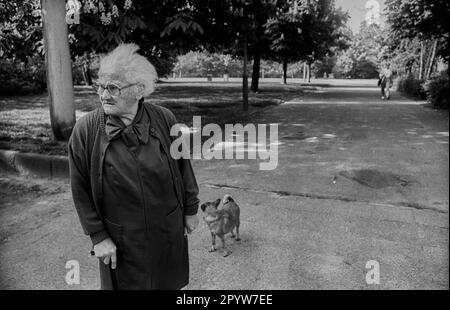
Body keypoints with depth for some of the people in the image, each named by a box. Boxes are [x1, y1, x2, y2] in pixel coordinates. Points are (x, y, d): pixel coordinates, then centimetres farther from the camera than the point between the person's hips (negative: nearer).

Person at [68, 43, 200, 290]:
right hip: (121, 238, -1)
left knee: (169, 282, 20)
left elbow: (182, 166, 0)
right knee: (128, 283, 16)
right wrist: (98, 236, -7)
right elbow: (80, 189, -6)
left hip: (168, 231, 2)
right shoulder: (85, 130, -12)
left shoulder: (164, 119, -10)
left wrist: (190, 209, 5)